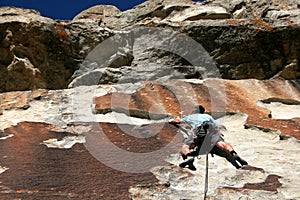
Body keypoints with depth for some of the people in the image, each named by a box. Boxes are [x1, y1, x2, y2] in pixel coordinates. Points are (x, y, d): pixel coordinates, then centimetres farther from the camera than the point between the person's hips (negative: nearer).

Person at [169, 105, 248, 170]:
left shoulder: (190, 117, 41)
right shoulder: (207, 116, 41)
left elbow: (178, 121, 58)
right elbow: (216, 127, 31)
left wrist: (172, 120, 76)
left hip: (198, 130, -2)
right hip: (211, 128, 2)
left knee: (185, 147, -5)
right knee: (221, 143, -16)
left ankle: (189, 157, -38)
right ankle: (234, 154, -44)